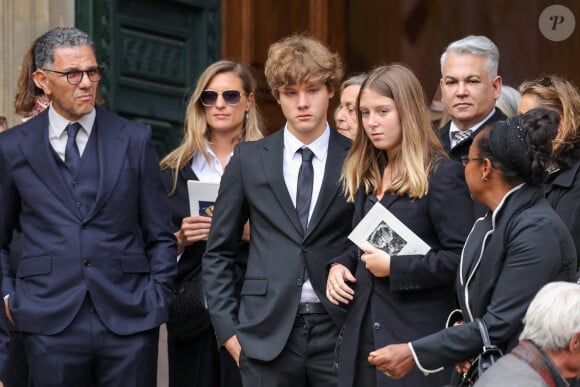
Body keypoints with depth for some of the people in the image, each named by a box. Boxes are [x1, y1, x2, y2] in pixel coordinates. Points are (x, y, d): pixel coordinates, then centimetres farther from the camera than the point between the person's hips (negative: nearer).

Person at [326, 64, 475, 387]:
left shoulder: (442, 175, -9)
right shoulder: (366, 175, 15)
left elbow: (461, 258, -15)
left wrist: (394, 267, -15)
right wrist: (341, 265, 6)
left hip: (418, 337, -7)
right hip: (364, 334, 7)